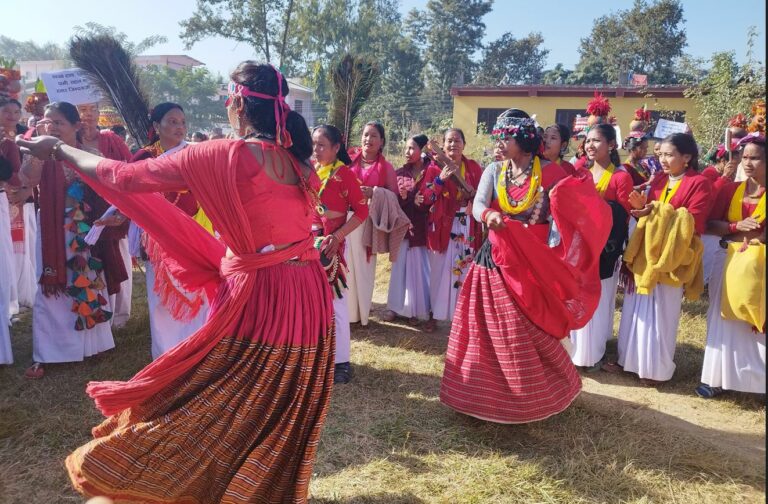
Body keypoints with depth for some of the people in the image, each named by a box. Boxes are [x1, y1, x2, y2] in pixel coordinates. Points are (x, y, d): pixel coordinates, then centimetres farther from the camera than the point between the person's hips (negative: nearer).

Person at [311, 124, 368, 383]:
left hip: (329, 246, -6)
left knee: (334, 302, -1)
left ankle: (341, 362, 9)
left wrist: (338, 236, -18)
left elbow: (362, 210, -10)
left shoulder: (343, 173, -8)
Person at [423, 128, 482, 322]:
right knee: (440, 271, 1)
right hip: (442, 227, -1)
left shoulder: (474, 168, 7)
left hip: (467, 229, 2)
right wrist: (441, 179, -19)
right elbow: (426, 198, -7)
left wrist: (473, 194, -12)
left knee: (466, 271, 2)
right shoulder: (435, 168, 2)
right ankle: (437, 313, 12)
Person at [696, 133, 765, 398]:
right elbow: (710, 225, 0)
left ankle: (757, 378, 17)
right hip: (728, 260, 3)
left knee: (758, 322, 1)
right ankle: (718, 376, 17)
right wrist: (737, 227, -15)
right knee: (724, 319, 7)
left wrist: (753, 235, -16)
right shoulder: (730, 190, 6)